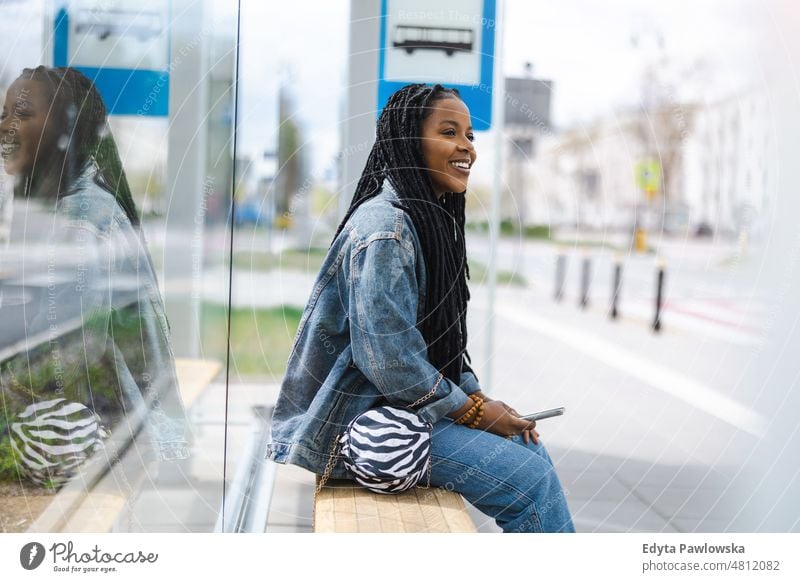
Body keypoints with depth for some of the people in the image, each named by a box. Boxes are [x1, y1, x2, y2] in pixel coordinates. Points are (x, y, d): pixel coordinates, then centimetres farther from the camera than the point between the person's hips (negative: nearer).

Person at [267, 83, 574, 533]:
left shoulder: (432, 217, 11)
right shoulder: (385, 228, -20)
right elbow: (390, 360, -25)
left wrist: (480, 398, 4)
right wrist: (476, 410, -14)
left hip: (402, 401, 10)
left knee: (531, 447, 4)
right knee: (529, 478, -15)